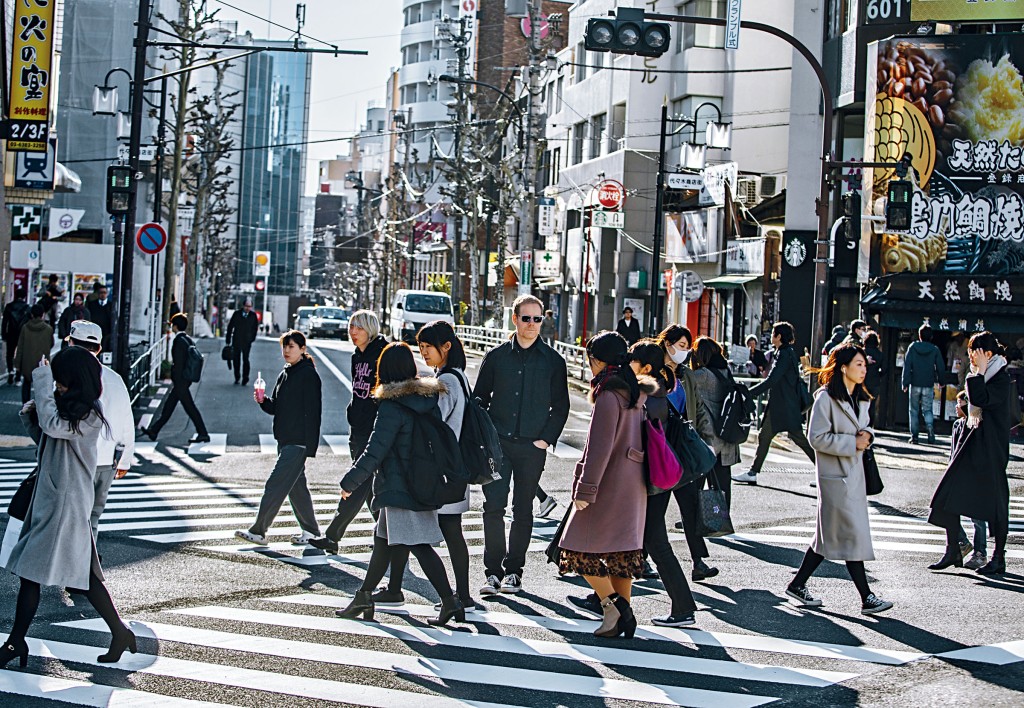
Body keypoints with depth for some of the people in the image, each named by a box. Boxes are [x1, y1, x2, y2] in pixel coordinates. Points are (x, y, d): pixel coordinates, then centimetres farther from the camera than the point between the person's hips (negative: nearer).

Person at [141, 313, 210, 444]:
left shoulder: (179, 341, -19)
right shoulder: (188, 339, 9)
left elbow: (178, 363, -21)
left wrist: (176, 382, -17)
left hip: (180, 380, -10)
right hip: (185, 378, 10)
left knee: (190, 407, -3)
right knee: (169, 405, 16)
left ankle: (203, 434, 1)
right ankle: (154, 431, 25)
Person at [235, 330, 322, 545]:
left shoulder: (309, 375, -11)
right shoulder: (285, 374, 15)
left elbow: (312, 411, -15)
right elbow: (275, 407, 19)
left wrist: (310, 446, -19)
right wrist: (263, 400, -4)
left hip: (298, 441, -9)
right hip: (284, 439, 9)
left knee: (276, 485, -10)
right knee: (296, 486, 13)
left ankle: (258, 531, -7)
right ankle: (310, 530, 21)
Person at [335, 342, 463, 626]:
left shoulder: (391, 406, -17)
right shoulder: (429, 398, 4)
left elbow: (375, 451, -16)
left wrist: (350, 482, -6)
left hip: (399, 489, -8)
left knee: (419, 545, -3)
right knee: (383, 539, 14)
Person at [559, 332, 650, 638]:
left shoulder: (608, 396, -17)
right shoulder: (637, 392, 9)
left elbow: (599, 448, -20)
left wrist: (585, 490, -17)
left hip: (609, 486, -9)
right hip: (634, 485, 9)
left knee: (580, 548, 0)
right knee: (623, 549, 13)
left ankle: (613, 604, -9)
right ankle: (623, 610, 14)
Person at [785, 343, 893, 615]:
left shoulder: (861, 398, 13)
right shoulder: (826, 398, -12)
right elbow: (817, 437, -15)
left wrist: (867, 434, 2)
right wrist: (851, 443, -17)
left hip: (855, 472, 9)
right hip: (835, 474, -9)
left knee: (830, 536, 11)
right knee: (853, 534, -6)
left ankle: (798, 585, 21)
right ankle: (867, 598, -1)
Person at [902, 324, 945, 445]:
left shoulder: (913, 347, -1)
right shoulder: (935, 350, 0)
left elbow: (907, 365, -4)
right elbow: (940, 367, 3)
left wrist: (906, 382, -2)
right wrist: (940, 381, 17)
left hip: (915, 384, 0)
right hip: (929, 385, 0)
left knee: (914, 410, 9)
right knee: (927, 409, 7)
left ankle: (914, 436, 6)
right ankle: (930, 430, -19)